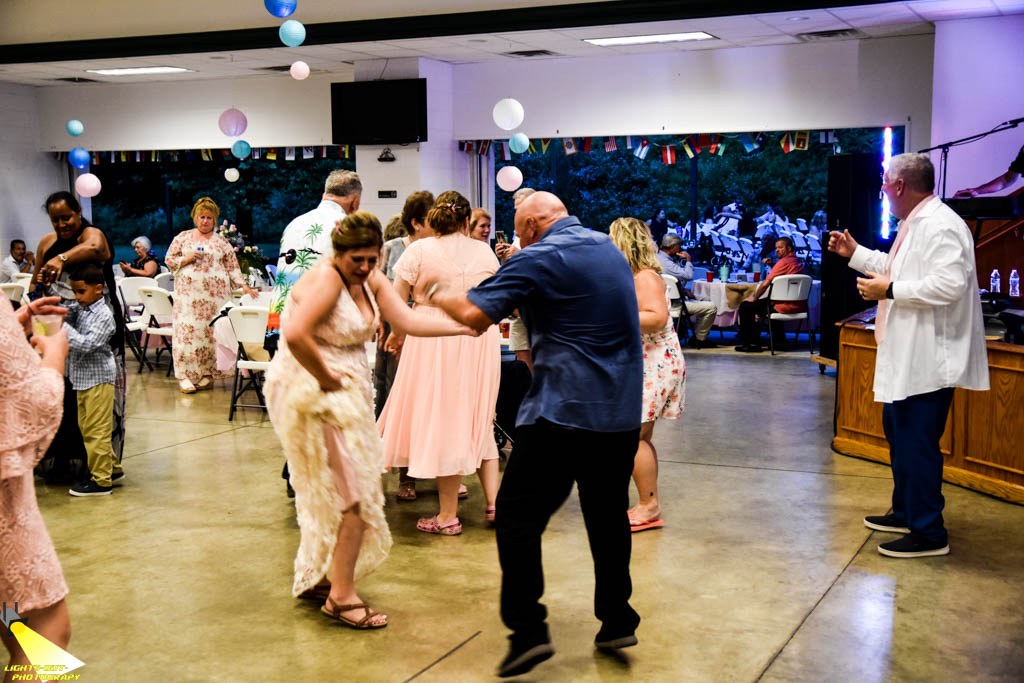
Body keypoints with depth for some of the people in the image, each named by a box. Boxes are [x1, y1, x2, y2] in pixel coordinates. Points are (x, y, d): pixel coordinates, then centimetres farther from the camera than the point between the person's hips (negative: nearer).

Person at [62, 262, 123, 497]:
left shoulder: (103, 316, -17)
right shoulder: (79, 308, 8)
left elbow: (86, 344, -24)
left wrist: (62, 327, -24)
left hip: (98, 379, -9)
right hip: (82, 379, 9)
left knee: (96, 431, -4)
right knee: (86, 429, 17)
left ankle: (101, 481, 3)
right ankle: (112, 468, 29)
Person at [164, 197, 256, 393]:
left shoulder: (221, 242, 12)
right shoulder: (183, 237, 12)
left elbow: (232, 267, 10)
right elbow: (169, 259, 11)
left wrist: (243, 286, -1)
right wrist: (187, 259, -7)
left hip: (215, 293, 0)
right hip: (188, 292, 0)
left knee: (212, 331, -2)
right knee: (187, 330, -7)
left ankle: (207, 373, 5)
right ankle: (185, 375, -3)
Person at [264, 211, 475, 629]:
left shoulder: (371, 279, 7)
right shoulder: (326, 279, -19)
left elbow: (408, 321, 0)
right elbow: (295, 334, -33)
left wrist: (467, 326, -9)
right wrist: (326, 378, -22)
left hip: (346, 390, 9)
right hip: (313, 395, -9)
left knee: (329, 493, 17)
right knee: (354, 495, -6)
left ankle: (316, 579, 32)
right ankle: (341, 596, 4)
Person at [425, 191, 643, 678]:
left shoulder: (539, 259, -9)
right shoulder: (609, 248, 15)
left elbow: (475, 314, -15)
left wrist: (437, 293, 4)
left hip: (564, 412, -7)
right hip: (622, 413, 7)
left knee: (518, 515, 1)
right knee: (609, 517, 17)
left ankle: (528, 630, -3)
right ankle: (617, 623, 23)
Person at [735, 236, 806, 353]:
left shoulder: (784, 262, -14)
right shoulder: (798, 262, 14)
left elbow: (765, 283, -15)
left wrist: (754, 298, -1)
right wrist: (772, 266, 12)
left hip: (785, 306, -9)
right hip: (799, 305, 9)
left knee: (745, 306, 0)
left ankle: (746, 343, 5)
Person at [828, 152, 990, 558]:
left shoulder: (940, 225, -19)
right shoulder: (914, 224, 15)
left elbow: (949, 284, -30)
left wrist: (888, 290, -23)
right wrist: (854, 254, 29)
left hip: (927, 358, -11)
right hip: (908, 353, 11)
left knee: (917, 443, -6)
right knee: (898, 432, 20)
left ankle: (928, 533, 4)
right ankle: (905, 513, 34)